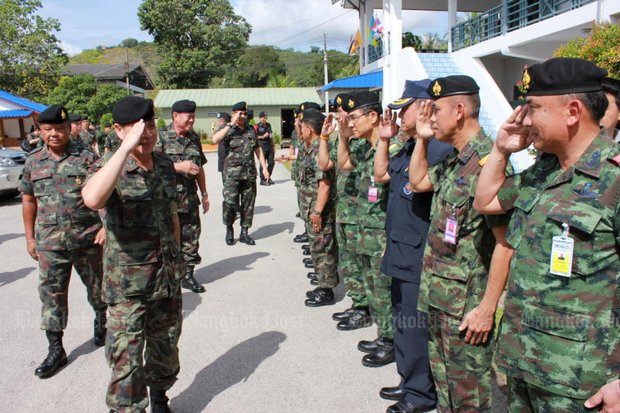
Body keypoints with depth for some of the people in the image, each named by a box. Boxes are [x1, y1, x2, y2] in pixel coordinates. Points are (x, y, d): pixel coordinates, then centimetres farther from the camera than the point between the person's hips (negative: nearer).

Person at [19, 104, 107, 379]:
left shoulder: (86, 158, -4)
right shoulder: (33, 162, 6)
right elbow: (29, 201, 11)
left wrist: (106, 226, -14)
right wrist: (30, 237, 10)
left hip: (87, 238, -2)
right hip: (49, 243, 2)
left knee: (96, 286, 14)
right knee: (51, 294, 5)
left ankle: (100, 319, 43)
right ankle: (56, 350, 16)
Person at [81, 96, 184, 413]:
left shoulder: (165, 163, 2)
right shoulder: (109, 167, -15)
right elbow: (92, 199, -40)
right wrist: (127, 147, -36)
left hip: (169, 277, 6)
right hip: (128, 284, -6)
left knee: (166, 344, 22)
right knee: (126, 360, 3)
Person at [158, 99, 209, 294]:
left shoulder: (194, 138, 12)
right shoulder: (161, 137, -6)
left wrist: (204, 193, 18)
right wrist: (178, 166, -19)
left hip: (190, 199, 5)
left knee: (191, 238, 10)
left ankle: (188, 274, 23)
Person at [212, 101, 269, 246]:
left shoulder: (251, 130, 14)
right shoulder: (227, 129, 0)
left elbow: (258, 149, 18)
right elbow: (215, 140, -20)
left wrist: (264, 168, 11)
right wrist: (231, 124, -17)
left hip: (250, 173, 4)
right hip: (232, 173, -4)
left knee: (248, 204, 5)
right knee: (230, 203, -9)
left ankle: (244, 233, 17)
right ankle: (229, 230, 13)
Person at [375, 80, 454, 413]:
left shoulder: (439, 149, -18)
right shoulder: (408, 148, 12)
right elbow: (380, 175, 22)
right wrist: (384, 139, 16)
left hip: (419, 257, -10)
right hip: (401, 253, 10)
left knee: (416, 325, 2)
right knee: (403, 320, 20)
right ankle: (410, 382, 36)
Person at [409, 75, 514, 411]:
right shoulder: (453, 160, 7)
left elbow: (505, 243, -22)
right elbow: (418, 182, 25)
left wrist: (487, 308, -21)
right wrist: (422, 138, 12)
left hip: (467, 305, -9)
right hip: (439, 296, 9)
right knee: (444, 381, 24)